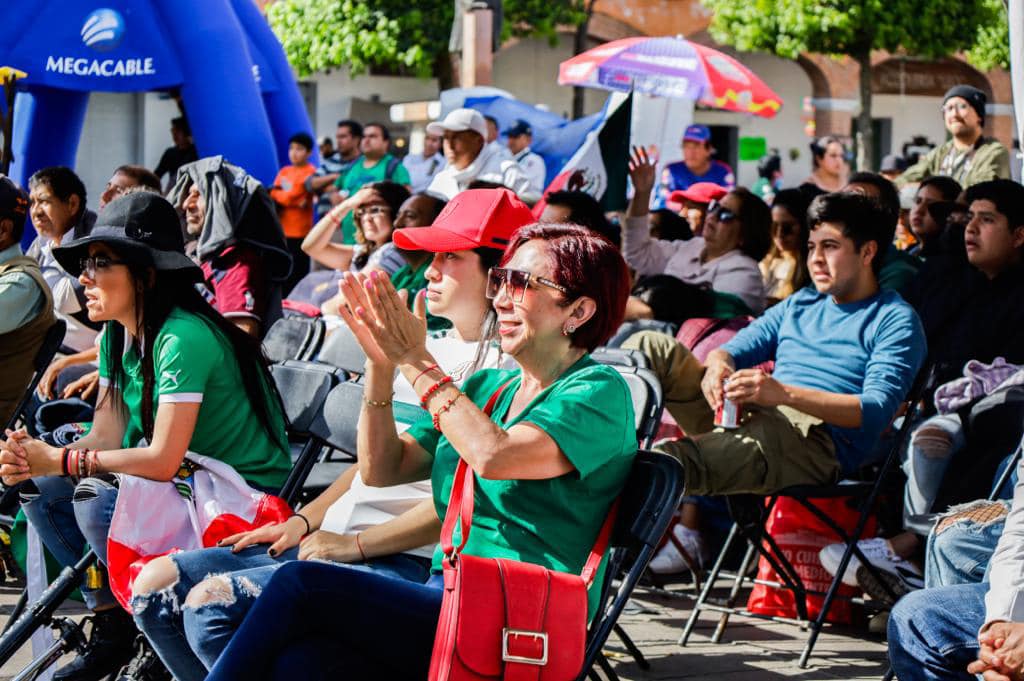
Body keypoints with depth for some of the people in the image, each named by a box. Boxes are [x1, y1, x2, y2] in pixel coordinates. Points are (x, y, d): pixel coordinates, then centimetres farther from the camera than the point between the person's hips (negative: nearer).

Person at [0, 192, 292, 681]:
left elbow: (163, 461, -28)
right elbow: (105, 438, 0)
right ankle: (111, 623, 7)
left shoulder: (183, 338, -25)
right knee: (40, 489, -2)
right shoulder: (117, 336, 3)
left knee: (98, 501, -28)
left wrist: (61, 459, -20)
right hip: (187, 480, 9)